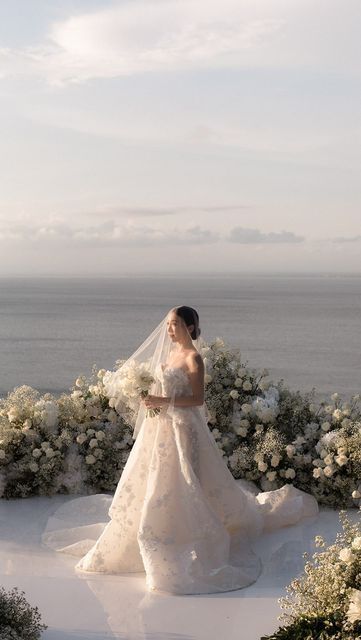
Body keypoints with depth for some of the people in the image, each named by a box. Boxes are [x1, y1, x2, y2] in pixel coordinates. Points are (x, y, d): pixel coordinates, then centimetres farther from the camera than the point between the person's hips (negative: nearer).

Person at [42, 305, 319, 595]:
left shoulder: (193, 358, -14)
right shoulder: (171, 352, 12)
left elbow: (198, 399, -18)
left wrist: (164, 401, -23)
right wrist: (151, 399, 3)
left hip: (181, 428, -9)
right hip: (162, 425, 9)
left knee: (177, 486, -5)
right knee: (151, 482, 14)